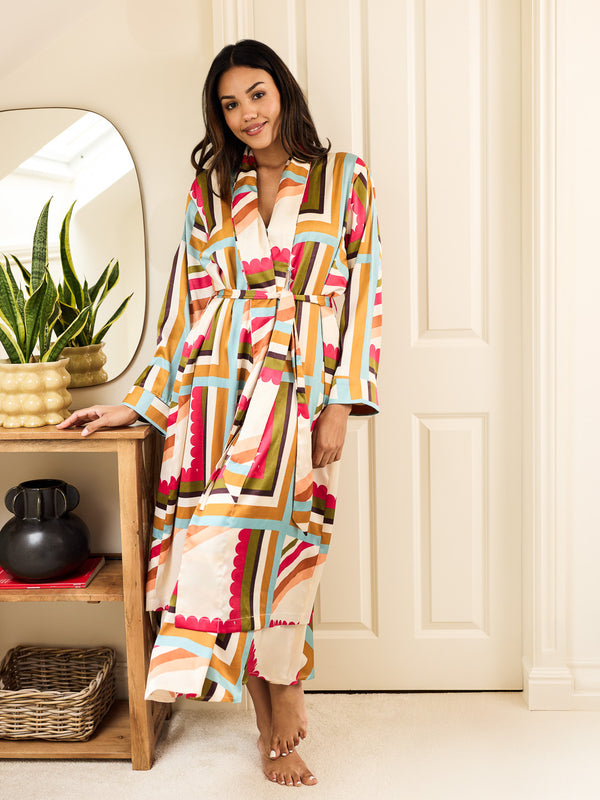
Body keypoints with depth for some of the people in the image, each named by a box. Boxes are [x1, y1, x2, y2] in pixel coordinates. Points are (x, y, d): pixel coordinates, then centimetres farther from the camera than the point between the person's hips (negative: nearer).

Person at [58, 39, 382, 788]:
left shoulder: (343, 178, 8)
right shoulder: (209, 190, 14)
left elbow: (362, 293, 3)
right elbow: (187, 304, 14)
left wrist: (340, 405, -6)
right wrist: (138, 403, 10)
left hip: (299, 388, -2)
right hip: (218, 387, 2)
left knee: (257, 536, -17)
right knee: (244, 543, -3)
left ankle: (281, 688, 6)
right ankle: (276, 722, 11)